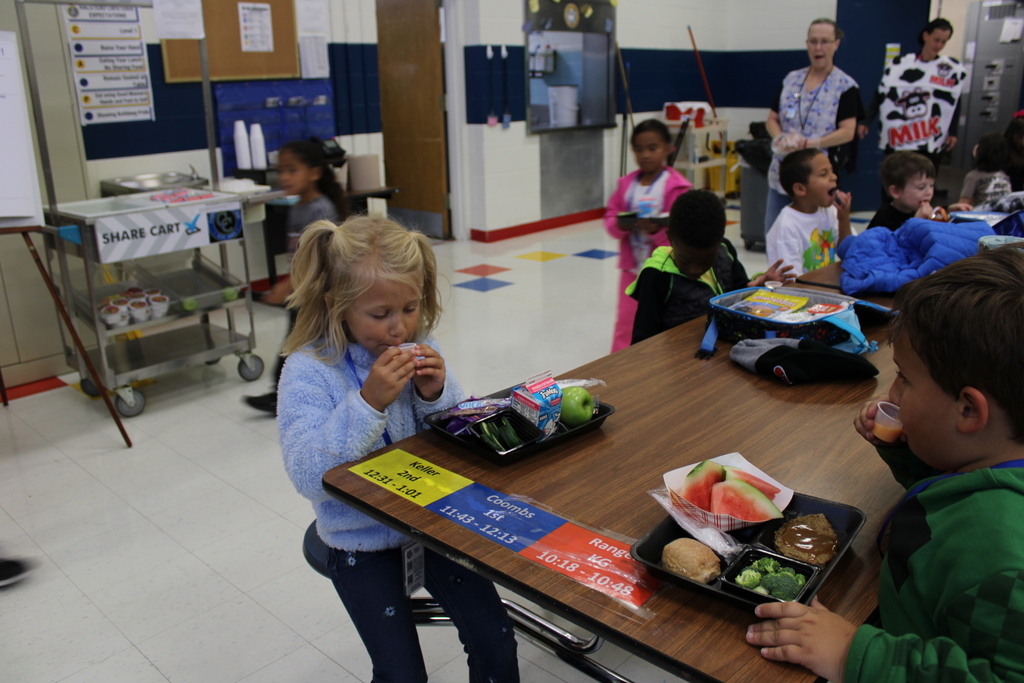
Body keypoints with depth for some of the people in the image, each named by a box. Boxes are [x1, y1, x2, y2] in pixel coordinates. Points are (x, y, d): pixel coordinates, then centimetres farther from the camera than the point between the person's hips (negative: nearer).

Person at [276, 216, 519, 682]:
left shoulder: (421, 348, -5)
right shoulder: (308, 372, -16)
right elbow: (309, 477, -25)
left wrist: (437, 395, -19)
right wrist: (368, 401, -34)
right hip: (362, 543, -3)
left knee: (495, 643, -2)